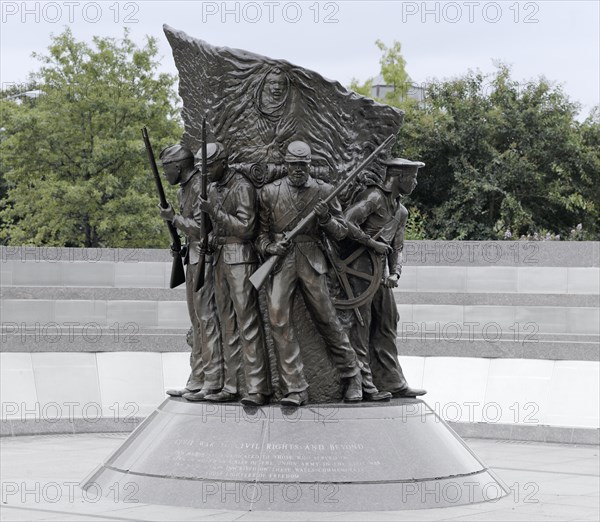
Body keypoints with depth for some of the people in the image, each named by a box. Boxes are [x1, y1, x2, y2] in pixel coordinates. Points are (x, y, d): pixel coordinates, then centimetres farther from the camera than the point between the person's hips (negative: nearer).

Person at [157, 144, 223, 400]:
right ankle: (197, 381, 18)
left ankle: (213, 382, -7)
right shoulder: (183, 189, 16)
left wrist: (173, 218, -13)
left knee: (206, 318, -9)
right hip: (192, 258, 10)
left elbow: (201, 227, -20)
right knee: (197, 320, 12)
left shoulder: (200, 186, -15)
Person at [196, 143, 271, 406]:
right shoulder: (213, 189, 15)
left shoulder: (242, 187, -9)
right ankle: (231, 386, 9)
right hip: (220, 257, 8)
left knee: (247, 320, -11)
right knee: (227, 322, 7)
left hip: (240, 258, -8)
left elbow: (245, 227, -16)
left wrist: (214, 212, -19)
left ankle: (258, 388, -12)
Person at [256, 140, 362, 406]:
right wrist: (270, 247, -8)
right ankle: (295, 389, -5)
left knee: (327, 320, 3)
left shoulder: (324, 191, 6)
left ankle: (352, 376, 20)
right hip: (279, 261, 1)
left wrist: (326, 218, -11)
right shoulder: (269, 192, 7)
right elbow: (260, 231, 12)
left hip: (311, 261, -1)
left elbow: (341, 232, 9)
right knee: (279, 321, -9)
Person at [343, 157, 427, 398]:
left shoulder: (401, 211, 16)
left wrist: (395, 273, -2)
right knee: (361, 323, -6)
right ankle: (362, 382, -2)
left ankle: (392, 382, 15)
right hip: (359, 266, -9)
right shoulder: (374, 197, -13)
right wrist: (373, 243, -17)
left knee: (387, 324, 10)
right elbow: (345, 223, -24)